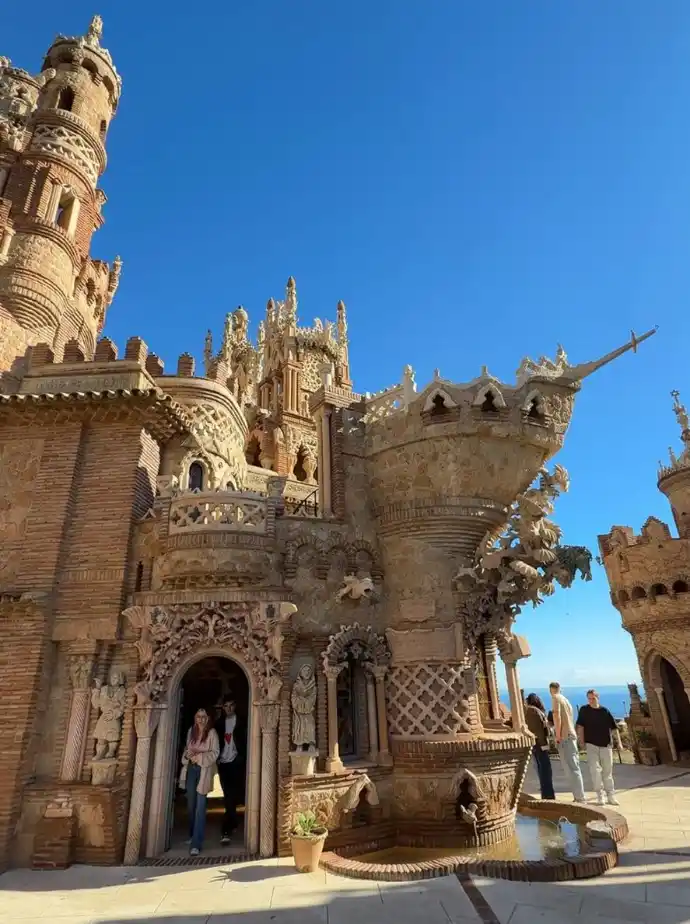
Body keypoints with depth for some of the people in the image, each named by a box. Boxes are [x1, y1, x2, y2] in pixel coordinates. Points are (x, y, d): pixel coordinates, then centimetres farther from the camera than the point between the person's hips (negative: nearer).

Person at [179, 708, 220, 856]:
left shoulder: (212, 733, -7)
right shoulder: (191, 731, 8)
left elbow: (215, 753, -8)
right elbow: (186, 749, 16)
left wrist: (199, 757, -19)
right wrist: (187, 755, -5)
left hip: (204, 770, -5)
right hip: (191, 769, 5)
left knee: (200, 807, -8)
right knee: (191, 805, 15)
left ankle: (196, 844, -5)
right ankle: (192, 835, 34)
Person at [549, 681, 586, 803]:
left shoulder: (555, 698, -6)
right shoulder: (565, 699, 19)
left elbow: (557, 716, -16)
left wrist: (558, 736, -13)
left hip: (564, 737, -9)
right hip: (571, 735, 9)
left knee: (571, 769, -8)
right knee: (573, 768, 13)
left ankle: (579, 798, -8)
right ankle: (579, 797, 17)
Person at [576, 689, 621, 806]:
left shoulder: (605, 711, 3)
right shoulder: (584, 710, -1)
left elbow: (614, 727, 7)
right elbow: (580, 726, -3)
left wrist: (619, 742, 1)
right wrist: (582, 741, -9)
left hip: (606, 745, 2)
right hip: (591, 745, -2)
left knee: (608, 771, 9)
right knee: (595, 770, -9)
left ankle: (610, 795, 19)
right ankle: (600, 795, 0)